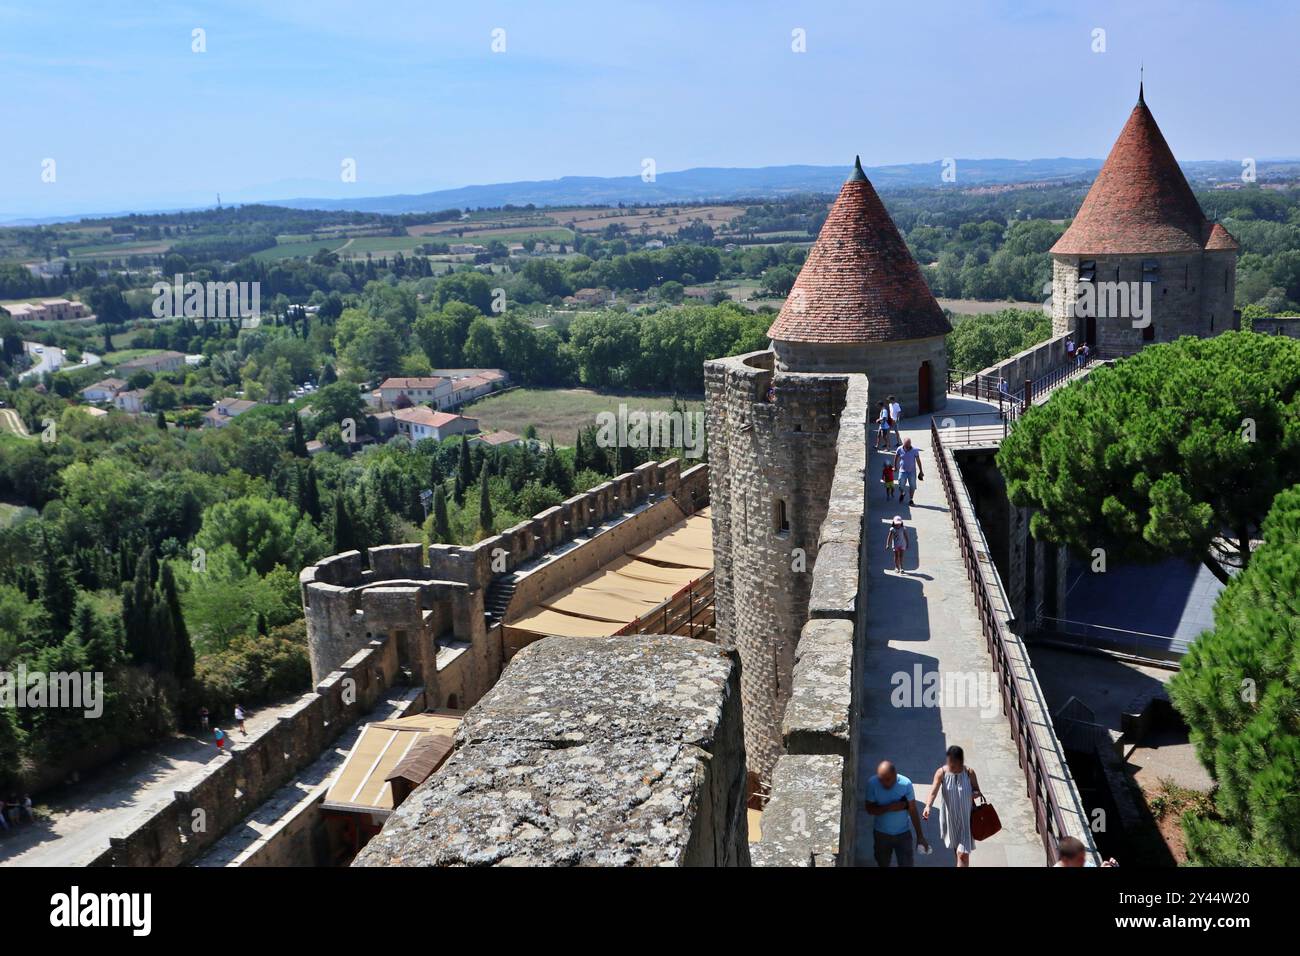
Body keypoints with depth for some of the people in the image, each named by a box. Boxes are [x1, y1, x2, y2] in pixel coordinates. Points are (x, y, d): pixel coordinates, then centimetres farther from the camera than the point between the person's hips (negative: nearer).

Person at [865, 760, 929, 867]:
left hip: (903, 833, -1)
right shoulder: (872, 784, -20)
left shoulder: (905, 783, -21)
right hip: (881, 833, 1)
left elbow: (913, 811, -13)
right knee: (883, 864, 19)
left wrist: (920, 836, -10)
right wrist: (889, 807, -28)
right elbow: (870, 809, -14)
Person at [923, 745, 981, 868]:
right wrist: (928, 806, -46)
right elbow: (933, 791, -27)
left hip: (965, 818, -2)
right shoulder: (941, 773, -16)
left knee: (963, 853, -6)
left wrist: (975, 794, -27)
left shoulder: (969, 773, -14)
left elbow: (977, 791, -2)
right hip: (949, 817, 2)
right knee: (955, 847, 24)